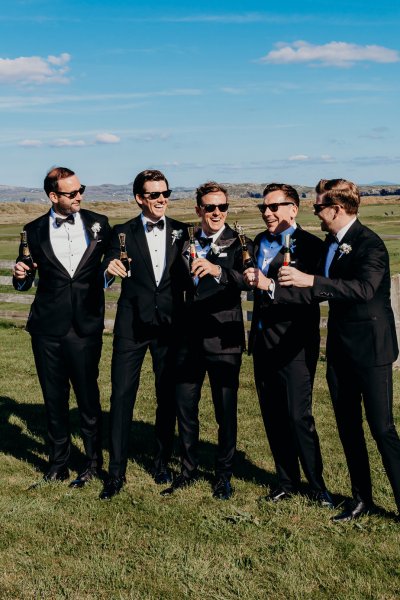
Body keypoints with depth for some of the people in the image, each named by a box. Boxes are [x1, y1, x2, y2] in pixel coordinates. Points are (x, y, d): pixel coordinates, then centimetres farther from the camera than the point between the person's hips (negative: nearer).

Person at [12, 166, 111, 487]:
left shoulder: (98, 224, 3)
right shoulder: (34, 231, 3)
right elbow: (25, 282, 9)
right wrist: (21, 276, -13)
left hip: (86, 326, -1)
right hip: (48, 328, 1)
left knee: (88, 397, 6)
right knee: (54, 399, 11)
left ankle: (94, 462, 24)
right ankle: (58, 462, 27)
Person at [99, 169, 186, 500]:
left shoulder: (181, 232, 5)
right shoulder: (123, 233, 2)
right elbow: (106, 278, -4)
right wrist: (110, 270, -26)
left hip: (169, 324, 2)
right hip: (132, 326, -1)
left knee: (168, 397, 10)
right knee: (122, 395, -1)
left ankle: (163, 461, 28)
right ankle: (117, 471, 9)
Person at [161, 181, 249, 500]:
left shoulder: (237, 243, -5)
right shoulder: (187, 241, 10)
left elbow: (245, 280, -23)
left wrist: (217, 270, -40)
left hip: (223, 338, -4)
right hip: (190, 337, 4)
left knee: (226, 410, 5)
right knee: (185, 406, 11)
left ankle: (224, 474, 22)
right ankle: (189, 469, 28)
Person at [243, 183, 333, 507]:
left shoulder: (309, 244, -11)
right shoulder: (261, 242, 13)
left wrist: (270, 285, -30)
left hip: (293, 344, -7)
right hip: (263, 341, 7)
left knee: (298, 417, -3)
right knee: (272, 416, 13)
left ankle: (317, 485, 15)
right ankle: (287, 481, 28)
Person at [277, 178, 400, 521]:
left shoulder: (370, 244, -16)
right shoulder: (331, 243, 10)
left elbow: (364, 288, -32)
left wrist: (310, 281, -36)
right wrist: (288, 286, 4)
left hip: (370, 349, -8)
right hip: (340, 347, 8)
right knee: (348, 427, 14)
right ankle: (361, 499, 27)